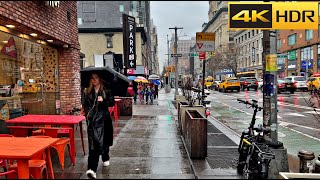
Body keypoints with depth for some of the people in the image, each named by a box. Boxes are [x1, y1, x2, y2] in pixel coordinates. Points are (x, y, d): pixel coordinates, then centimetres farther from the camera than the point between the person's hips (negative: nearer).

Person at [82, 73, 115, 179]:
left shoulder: (106, 90, 2)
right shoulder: (88, 91, 9)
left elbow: (112, 102, -3)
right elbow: (84, 104, 16)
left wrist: (103, 100, -19)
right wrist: (86, 112, -1)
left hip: (103, 118, 0)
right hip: (92, 119, 1)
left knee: (104, 139, 12)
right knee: (93, 141, -7)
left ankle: (105, 158, 40)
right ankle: (92, 169, -9)